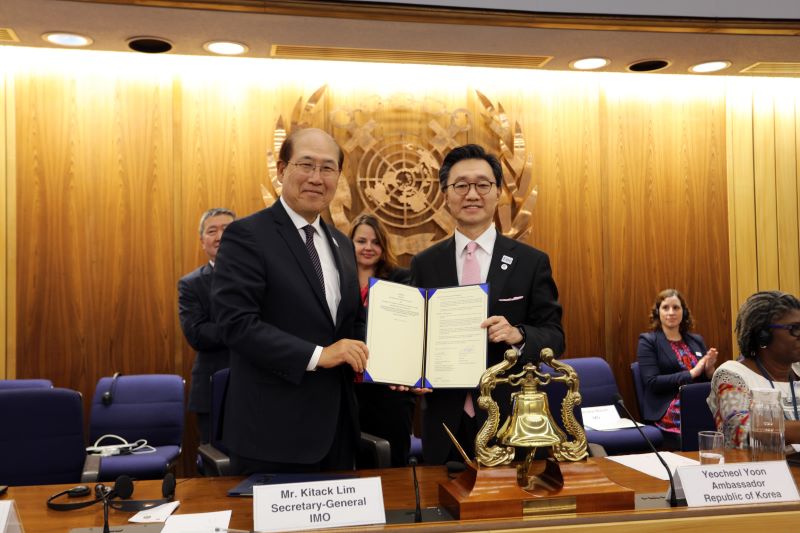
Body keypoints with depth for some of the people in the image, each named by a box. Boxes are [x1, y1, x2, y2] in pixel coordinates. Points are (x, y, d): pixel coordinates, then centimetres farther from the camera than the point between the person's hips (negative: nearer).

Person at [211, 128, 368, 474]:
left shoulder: (342, 244, 13)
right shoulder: (246, 235, -11)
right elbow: (237, 322, -20)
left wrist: (373, 358, -2)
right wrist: (317, 355, -23)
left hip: (337, 423, 7)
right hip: (274, 430, -7)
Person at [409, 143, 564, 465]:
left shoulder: (532, 262, 0)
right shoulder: (424, 265, 4)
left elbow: (555, 336, -1)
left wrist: (519, 335, -21)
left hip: (511, 420, -1)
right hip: (445, 423, 1)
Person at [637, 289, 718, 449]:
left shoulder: (696, 340, 20)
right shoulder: (648, 341, 6)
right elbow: (652, 382, -7)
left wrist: (709, 368, 0)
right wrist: (692, 373, -9)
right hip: (669, 413, -5)